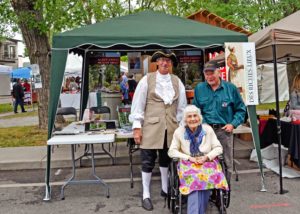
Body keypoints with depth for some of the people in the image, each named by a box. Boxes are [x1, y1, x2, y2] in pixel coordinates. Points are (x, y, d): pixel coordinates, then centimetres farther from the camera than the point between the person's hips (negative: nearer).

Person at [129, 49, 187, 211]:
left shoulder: (177, 82, 7)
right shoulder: (147, 80, -3)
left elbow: (182, 106, 10)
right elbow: (138, 104, -5)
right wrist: (137, 127, -9)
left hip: (171, 128, 3)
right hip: (151, 127, -3)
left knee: (166, 160, 17)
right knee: (148, 162, 3)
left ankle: (165, 189, 35)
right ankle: (146, 195, 17)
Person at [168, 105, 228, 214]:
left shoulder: (208, 129, 3)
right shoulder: (179, 131, 0)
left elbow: (218, 148, 6)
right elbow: (172, 151, 1)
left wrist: (207, 157, -12)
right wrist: (189, 158, -11)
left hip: (208, 161, 1)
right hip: (188, 163, -1)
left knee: (208, 177, -32)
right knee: (194, 178, -33)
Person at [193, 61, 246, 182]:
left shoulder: (230, 88, 4)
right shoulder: (199, 89, 7)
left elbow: (240, 109, 8)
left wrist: (233, 124, -4)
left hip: (224, 130, 0)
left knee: (226, 163, 6)